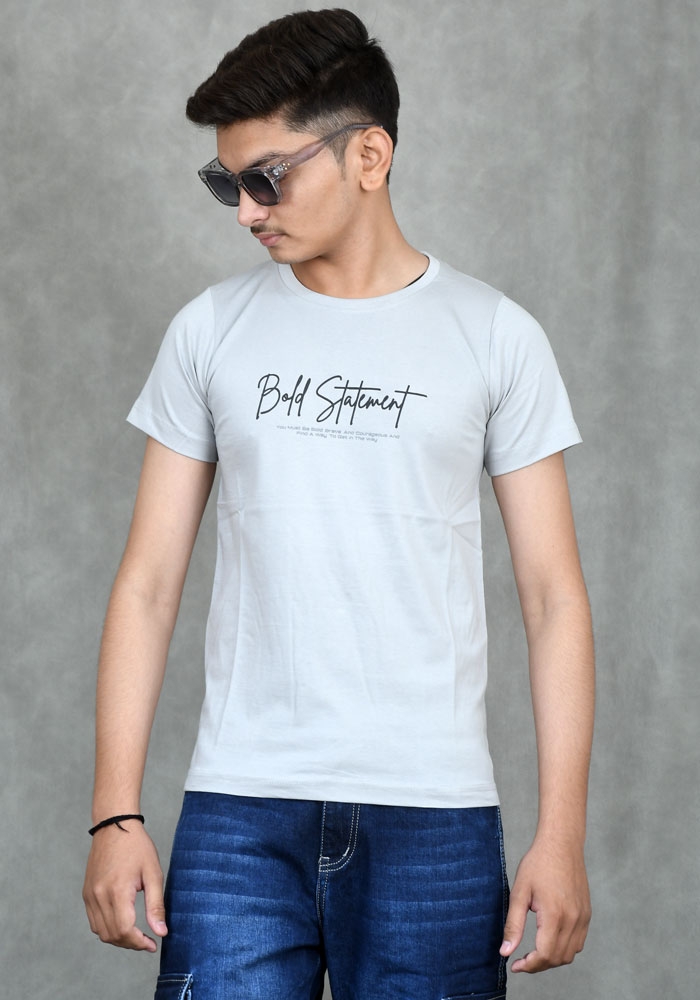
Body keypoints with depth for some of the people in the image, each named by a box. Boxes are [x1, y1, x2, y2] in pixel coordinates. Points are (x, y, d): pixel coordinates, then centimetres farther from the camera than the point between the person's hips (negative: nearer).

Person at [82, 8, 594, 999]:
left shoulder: (494, 336, 4)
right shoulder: (209, 333, 8)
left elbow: (554, 594, 3)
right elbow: (148, 581, 8)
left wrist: (562, 832, -4)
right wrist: (116, 811, 0)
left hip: (434, 816, -1)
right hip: (238, 809, 1)